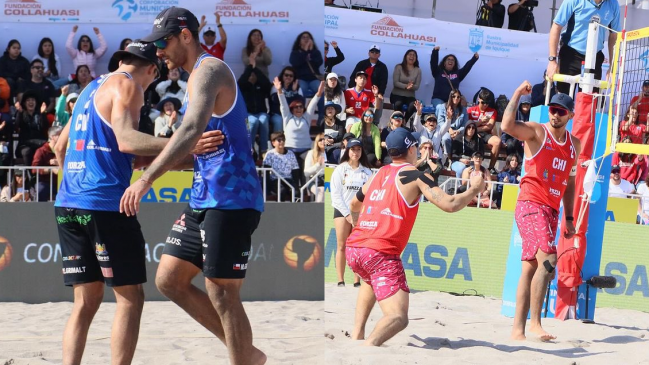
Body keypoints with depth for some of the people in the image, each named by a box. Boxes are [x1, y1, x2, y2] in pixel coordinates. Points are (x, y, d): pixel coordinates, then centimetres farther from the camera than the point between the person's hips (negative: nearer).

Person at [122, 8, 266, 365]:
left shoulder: (209, 70, -12)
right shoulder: (199, 76, 20)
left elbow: (192, 130, -29)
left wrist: (146, 178, -36)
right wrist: (148, 160, 15)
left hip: (230, 199, -10)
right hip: (204, 198, 10)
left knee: (222, 294, -5)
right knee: (169, 280, 11)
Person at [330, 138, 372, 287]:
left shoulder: (367, 172, 9)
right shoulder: (340, 170, 3)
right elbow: (336, 194, -3)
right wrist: (347, 214, -8)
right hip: (342, 211, -2)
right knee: (341, 246, -4)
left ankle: (357, 281, -1)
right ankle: (340, 281, -3)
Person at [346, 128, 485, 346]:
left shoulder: (378, 174, 20)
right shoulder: (415, 176, 2)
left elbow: (354, 205, 38)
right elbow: (450, 205, -8)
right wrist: (474, 189, 11)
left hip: (353, 249, 7)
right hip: (381, 254, -7)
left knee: (371, 281, 39)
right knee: (398, 318, -10)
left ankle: (357, 334, 22)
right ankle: (370, 344, -41)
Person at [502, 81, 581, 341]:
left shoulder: (574, 144, 16)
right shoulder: (536, 132, -4)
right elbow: (507, 126, -25)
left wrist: (569, 218, 19)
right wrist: (518, 94, -20)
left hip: (551, 210, 7)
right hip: (530, 205, -7)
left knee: (530, 267, 6)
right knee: (547, 258, -22)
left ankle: (518, 329, 7)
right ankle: (534, 322, -19)